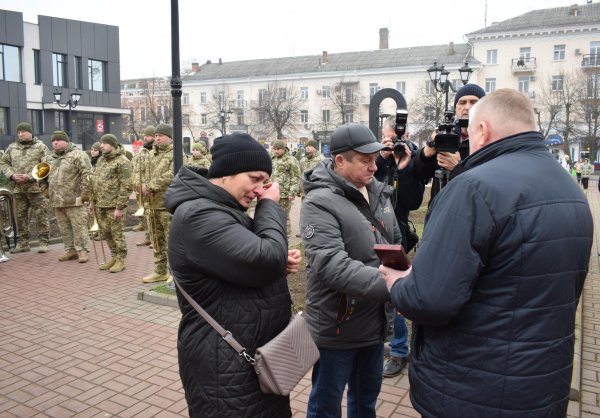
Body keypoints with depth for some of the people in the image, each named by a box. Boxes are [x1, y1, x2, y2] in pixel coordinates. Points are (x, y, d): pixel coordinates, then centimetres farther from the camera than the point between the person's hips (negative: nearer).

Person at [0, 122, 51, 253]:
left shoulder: (41, 147, 1)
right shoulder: (12, 148, 15)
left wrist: (30, 176, -15)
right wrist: (11, 175, -3)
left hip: (36, 187, -4)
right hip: (18, 188, 5)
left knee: (41, 215, -2)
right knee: (20, 216, 9)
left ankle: (43, 242, 5)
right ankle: (22, 243, 19)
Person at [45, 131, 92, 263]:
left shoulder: (78, 155, -6)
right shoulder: (50, 158, 18)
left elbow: (87, 175, -14)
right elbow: (46, 176, 30)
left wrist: (85, 193, -18)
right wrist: (47, 190, 19)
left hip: (73, 199, -7)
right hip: (56, 200, 7)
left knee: (79, 226, -4)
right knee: (64, 227, 12)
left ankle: (82, 250, 2)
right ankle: (70, 250, 21)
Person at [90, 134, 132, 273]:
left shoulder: (122, 162, -11)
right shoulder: (101, 160, 16)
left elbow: (126, 187, -16)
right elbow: (94, 181, 22)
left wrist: (119, 207, -19)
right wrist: (93, 201, 15)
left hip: (113, 205, -8)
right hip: (100, 205, 8)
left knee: (117, 234, 0)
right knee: (106, 233, 14)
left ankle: (121, 260, 11)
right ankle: (114, 257, 27)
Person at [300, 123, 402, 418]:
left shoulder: (379, 193, 4)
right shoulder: (320, 202, -20)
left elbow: (395, 245, 14)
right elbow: (332, 267, -31)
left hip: (375, 322, 7)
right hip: (337, 327, -6)